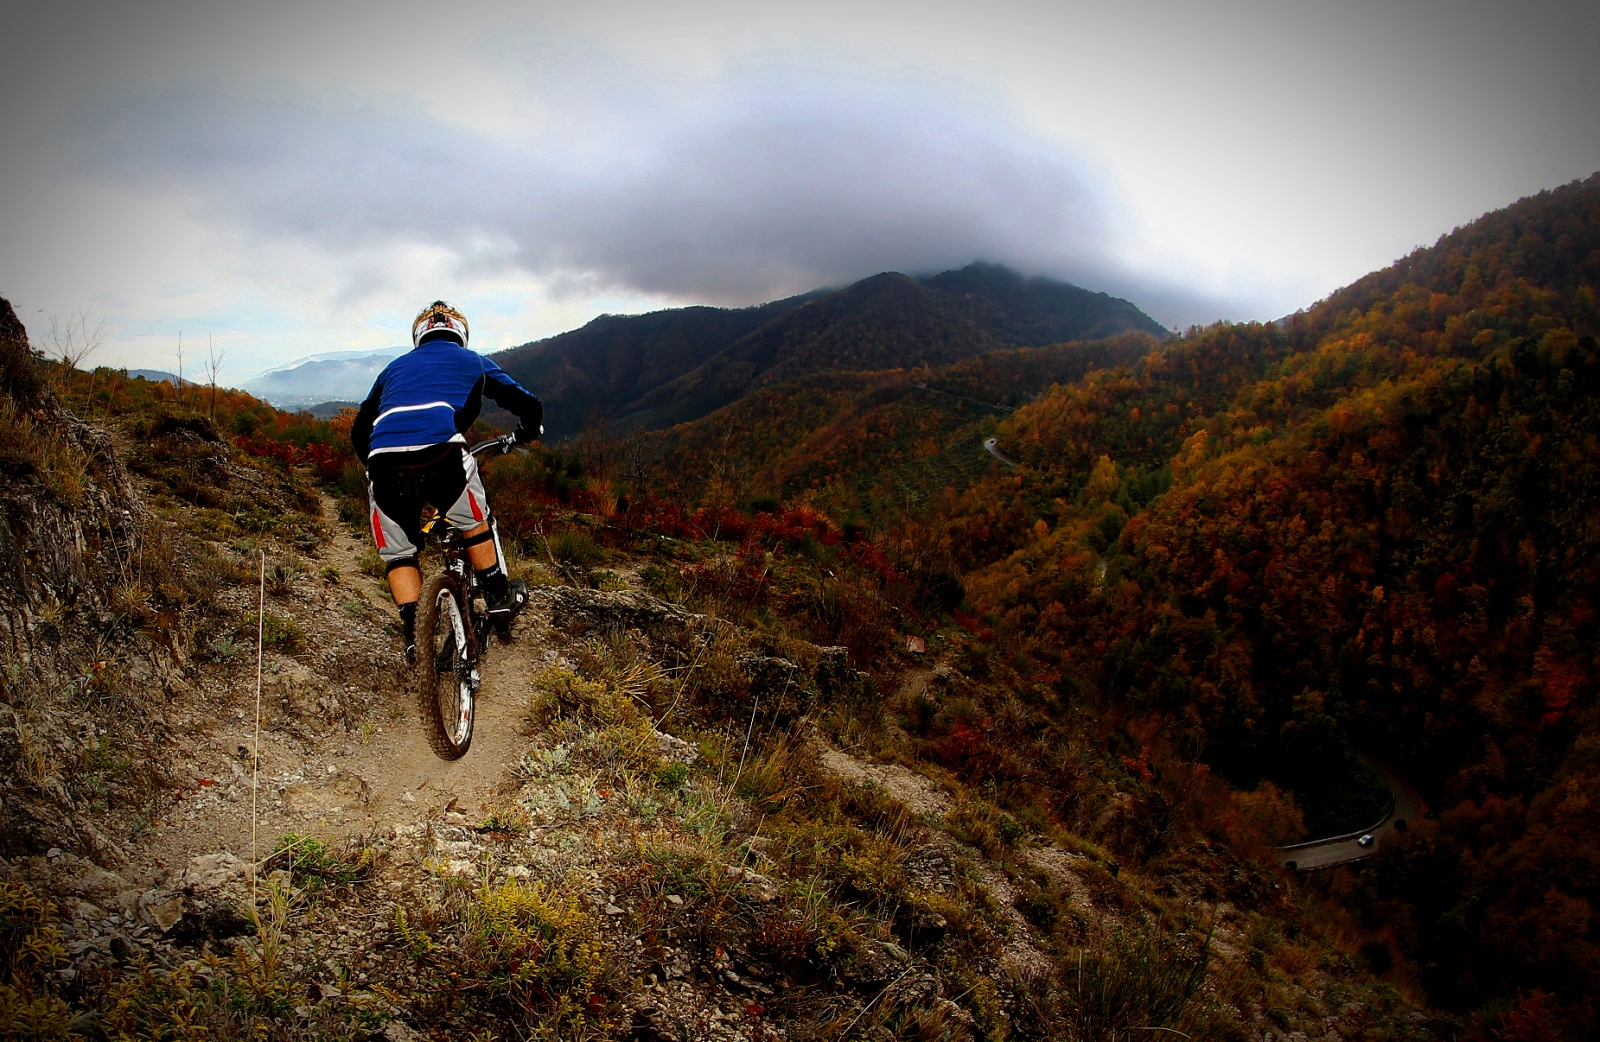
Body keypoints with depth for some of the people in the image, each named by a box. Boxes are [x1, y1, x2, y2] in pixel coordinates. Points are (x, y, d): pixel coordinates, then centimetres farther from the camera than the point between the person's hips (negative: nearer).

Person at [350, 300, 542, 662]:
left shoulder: (396, 367, 33)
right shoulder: (472, 361, 28)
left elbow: (359, 432, 34)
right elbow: (529, 407, 30)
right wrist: (526, 433, 51)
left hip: (384, 462, 2)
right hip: (440, 453, -2)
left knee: (399, 555, 19)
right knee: (475, 522, 26)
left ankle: (413, 634, 13)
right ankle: (499, 599, 32)